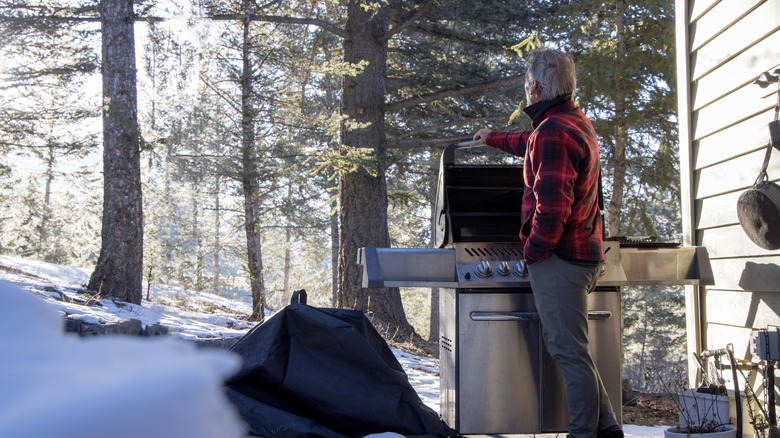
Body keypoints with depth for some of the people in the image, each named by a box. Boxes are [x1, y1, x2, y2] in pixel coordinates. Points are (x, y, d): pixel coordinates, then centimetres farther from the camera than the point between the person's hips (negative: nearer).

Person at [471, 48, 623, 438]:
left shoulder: (553, 131, -18)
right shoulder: (578, 122, 15)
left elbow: (552, 207, -26)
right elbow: (530, 143, 37)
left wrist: (532, 251, -12)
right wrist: (493, 139, 52)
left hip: (559, 259, -10)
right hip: (585, 252, 10)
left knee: (568, 350, -4)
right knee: (561, 342, 16)